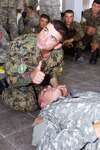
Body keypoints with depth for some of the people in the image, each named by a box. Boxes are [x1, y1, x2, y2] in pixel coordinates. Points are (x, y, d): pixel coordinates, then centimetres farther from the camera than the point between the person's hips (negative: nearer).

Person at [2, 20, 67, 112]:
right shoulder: (20, 45, -35)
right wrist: (31, 76, -48)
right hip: (19, 80, -4)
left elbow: (53, 75, -2)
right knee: (28, 104, -24)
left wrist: (56, 87, -23)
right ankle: (6, 92, 6)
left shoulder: (58, 53, -22)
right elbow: (11, 78, -29)